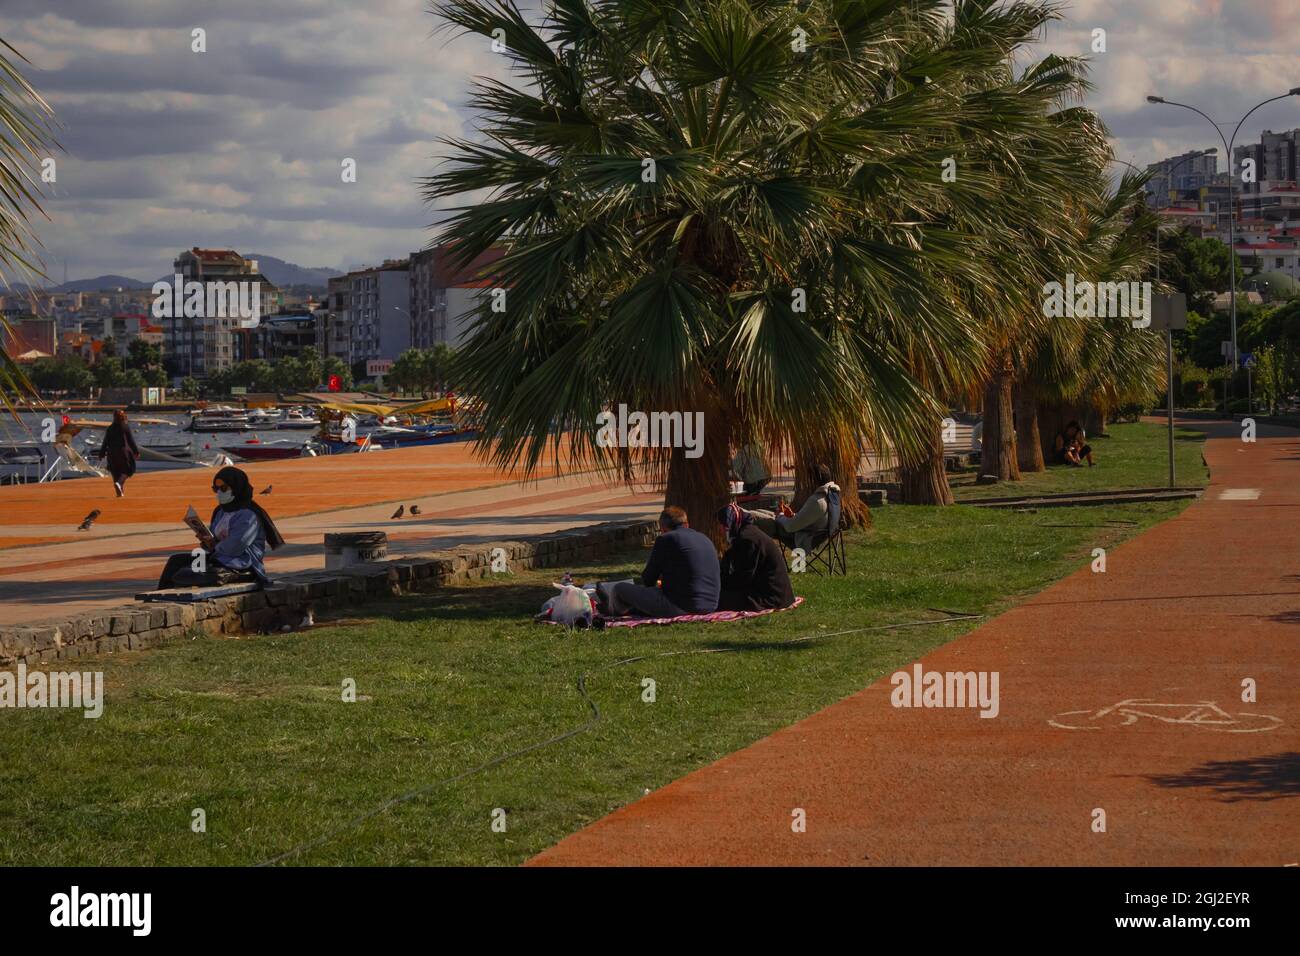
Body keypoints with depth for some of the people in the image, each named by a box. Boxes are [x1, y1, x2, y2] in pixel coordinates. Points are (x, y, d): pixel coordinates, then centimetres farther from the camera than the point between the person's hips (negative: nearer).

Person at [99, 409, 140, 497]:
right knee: (126, 471, 9)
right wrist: (136, 451, 5)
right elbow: (131, 441, -5)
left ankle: (120, 492, 9)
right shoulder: (126, 427, -7)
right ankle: (119, 483, -19)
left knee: (116, 473, 12)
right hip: (124, 452, -2)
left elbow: (105, 442, 1)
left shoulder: (110, 428, 0)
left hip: (112, 453, 2)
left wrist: (102, 454, 9)